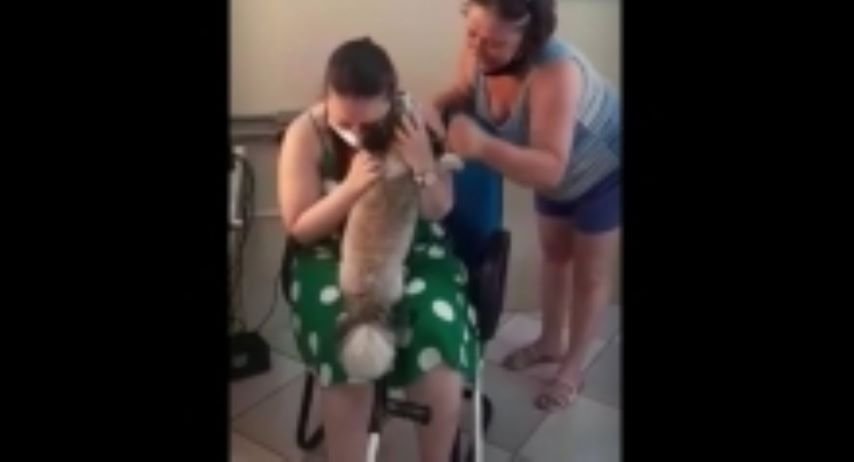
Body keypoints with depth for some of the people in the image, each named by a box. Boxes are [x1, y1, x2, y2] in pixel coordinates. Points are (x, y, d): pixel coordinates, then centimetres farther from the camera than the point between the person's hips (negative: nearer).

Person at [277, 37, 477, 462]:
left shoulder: (419, 119, -10)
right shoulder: (305, 133, -13)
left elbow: (440, 211, -4)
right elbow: (299, 228, -9)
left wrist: (422, 167, -25)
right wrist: (351, 187, -25)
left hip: (412, 248, 1)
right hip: (336, 256, -1)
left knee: (440, 351, -25)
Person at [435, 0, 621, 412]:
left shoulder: (555, 72, -45)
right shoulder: (479, 53, -27)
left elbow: (550, 171, -51)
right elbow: (460, 96, -8)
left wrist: (483, 146, -64)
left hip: (606, 172, -6)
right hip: (554, 165, 7)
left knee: (590, 273, 11)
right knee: (554, 255, 24)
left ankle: (573, 368, 31)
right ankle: (550, 342, 46)